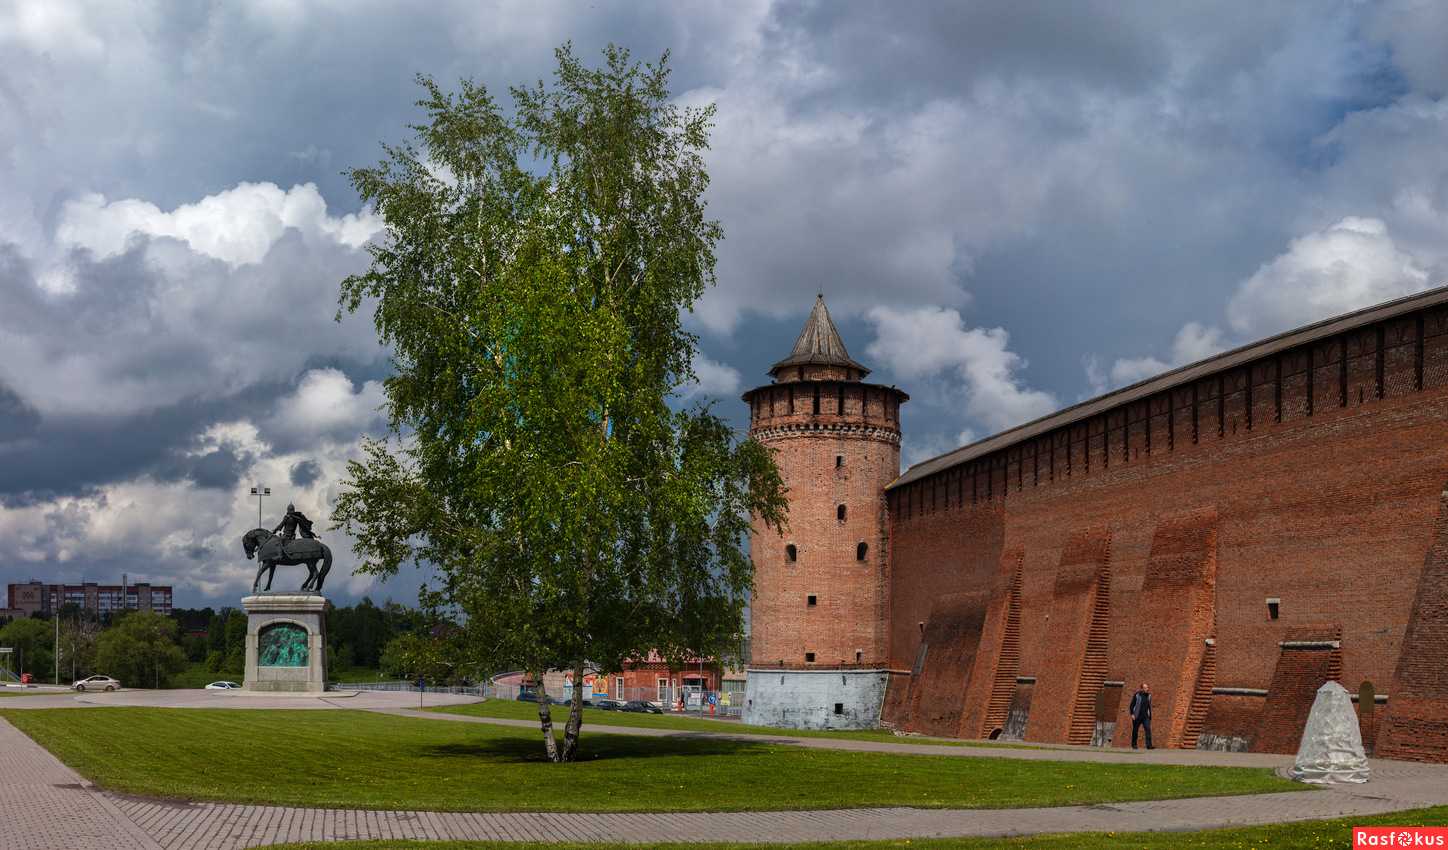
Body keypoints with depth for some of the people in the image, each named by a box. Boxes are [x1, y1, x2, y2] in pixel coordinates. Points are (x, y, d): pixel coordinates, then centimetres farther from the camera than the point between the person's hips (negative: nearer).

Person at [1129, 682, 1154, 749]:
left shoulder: (1148, 695, 6)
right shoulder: (1137, 695, -8)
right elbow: (1132, 705, -5)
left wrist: (1150, 715, 17)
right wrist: (1132, 714, -12)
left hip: (1145, 716, 3)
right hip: (1137, 716, -3)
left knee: (1148, 729, -12)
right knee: (1135, 730, 7)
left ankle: (1149, 745, -16)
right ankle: (1134, 745, 22)